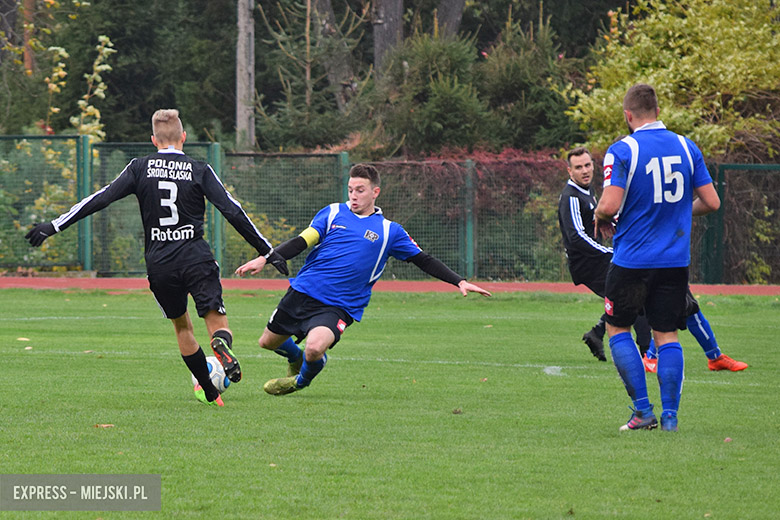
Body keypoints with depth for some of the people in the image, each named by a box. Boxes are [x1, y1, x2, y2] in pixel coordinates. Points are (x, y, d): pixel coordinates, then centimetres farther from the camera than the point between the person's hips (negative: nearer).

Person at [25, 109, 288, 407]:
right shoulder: (199, 171, 2)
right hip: (196, 257, -2)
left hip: (159, 262, 2)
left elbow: (101, 199, -1)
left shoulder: (141, 168, 4)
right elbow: (232, 212, -3)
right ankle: (222, 344, -37)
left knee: (181, 325, 19)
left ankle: (209, 392, 21)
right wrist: (267, 251, 1)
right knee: (216, 319, 0)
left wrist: (54, 226, 3)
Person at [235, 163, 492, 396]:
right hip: (302, 291, 3)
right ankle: (295, 358, 49)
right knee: (268, 342, 12)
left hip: (338, 307, -3)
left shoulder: (389, 231, 5)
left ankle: (301, 380, 8)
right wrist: (264, 259, -11)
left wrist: (459, 282, 2)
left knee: (314, 348, -29)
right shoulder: (333, 213, 8)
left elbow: (423, 260, 10)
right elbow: (300, 242, 3)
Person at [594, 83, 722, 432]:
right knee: (667, 335, 8)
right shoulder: (686, 147, 3)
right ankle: (670, 414, 0)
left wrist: (601, 218, 4)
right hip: (676, 260, 3)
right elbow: (711, 201, 4)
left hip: (632, 259, -3)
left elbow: (610, 205, -19)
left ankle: (643, 410, 3)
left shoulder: (622, 151, -10)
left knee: (617, 329, 12)